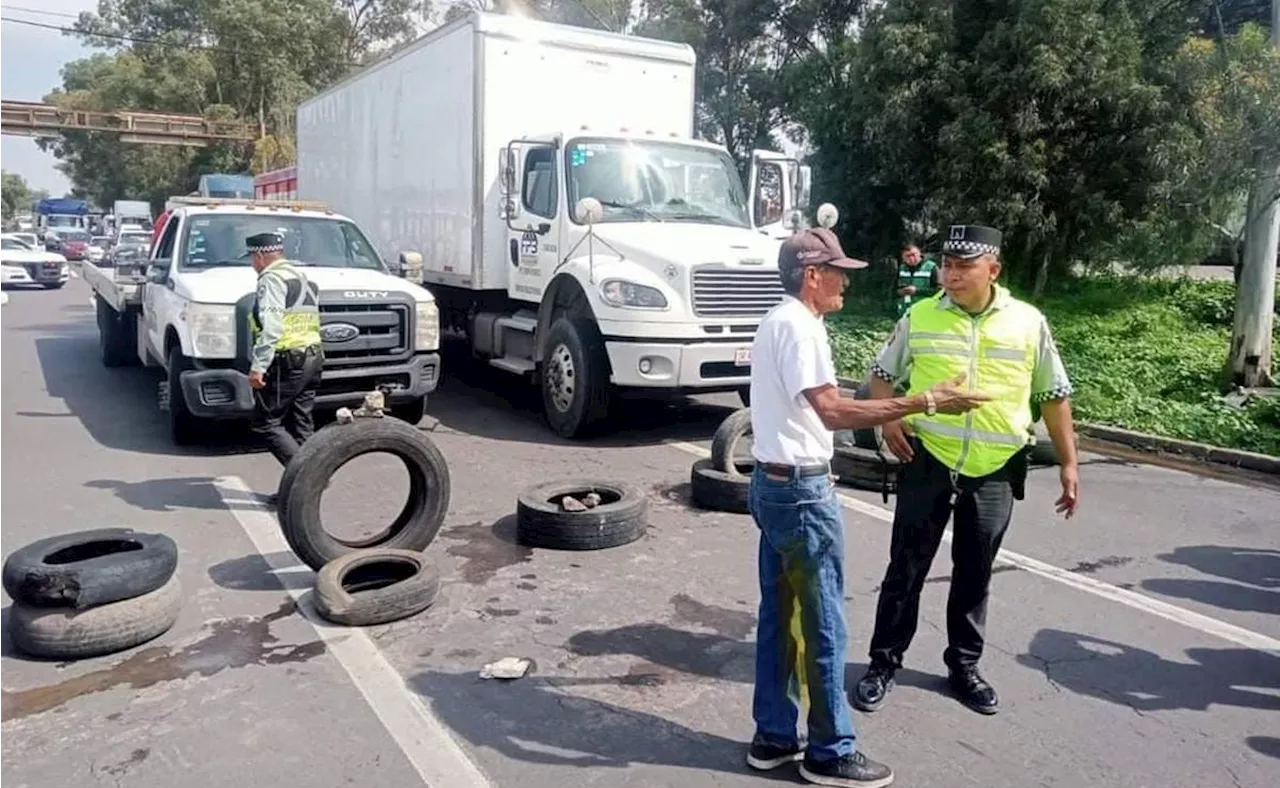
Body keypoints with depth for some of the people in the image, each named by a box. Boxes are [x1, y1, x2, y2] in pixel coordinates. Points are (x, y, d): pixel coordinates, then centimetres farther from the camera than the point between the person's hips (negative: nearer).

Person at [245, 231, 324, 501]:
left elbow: (271, 327, -20)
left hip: (286, 361, -9)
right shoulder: (302, 278, 21)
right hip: (313, 357, 9)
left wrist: (257, 366, -21)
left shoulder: (271, 279, -8)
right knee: (301, 424, 11)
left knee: (266, 422, -3)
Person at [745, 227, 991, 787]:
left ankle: (773, 737, 25)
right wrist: (924, 402, -27)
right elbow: (832, 412, -27)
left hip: (772, 483, 10)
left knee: (779, 616, 15)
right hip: (802, 490, -10)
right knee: (823, 626, 2)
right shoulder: (799, 326, -18)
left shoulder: (776, 321, 14)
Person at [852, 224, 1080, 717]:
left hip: (996, 472, 1)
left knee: (974, 574, 14)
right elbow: (882, 372, 9)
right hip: (928, 462, -1)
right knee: (907, 568, 6)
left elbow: (1054, 396, 6)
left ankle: (964, 666, 31)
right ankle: (884, 662, 20)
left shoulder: (1028, 323, -1)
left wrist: (1068, 463, 5)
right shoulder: (919, 317, -2)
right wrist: (889, 419, -8)